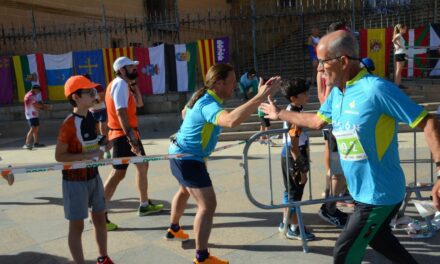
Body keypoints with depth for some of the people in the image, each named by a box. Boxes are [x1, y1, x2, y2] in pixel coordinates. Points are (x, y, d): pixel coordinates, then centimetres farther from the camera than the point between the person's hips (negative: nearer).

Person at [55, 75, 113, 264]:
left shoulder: (90, 117, 3)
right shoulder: (69, 124, -21)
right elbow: (59, 156, -19)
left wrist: (101, 144, 0)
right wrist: (88, 155, -26)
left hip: (93, 176, 8)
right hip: (75, 180, -8)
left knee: (100, 219, 18)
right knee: (77, 226, 5)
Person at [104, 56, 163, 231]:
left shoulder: (125, 84, 14)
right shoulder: (120, 84, -16)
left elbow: (139, 104, 17)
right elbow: (121, 113, -25)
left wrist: (133, 84, 9)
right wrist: (131, 138, -30)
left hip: (130, 133, 10)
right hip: (122, 135, -10)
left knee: (143, 166, 17)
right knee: (118, 173, -10)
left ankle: (144, 205, 29)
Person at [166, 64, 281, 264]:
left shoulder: (202, 96, 2)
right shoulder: (208, 105, -29)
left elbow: (185, 112, 23)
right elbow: (231, 120, -51)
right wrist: (260, 97, -54)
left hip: (180, 154, 11)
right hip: (188, 159, -11)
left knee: (185, 190, 32)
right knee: (208, 205, -10)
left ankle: (173, 229, 53)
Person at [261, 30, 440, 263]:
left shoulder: (375, 89, -24)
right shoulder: (336, 93, 2)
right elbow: (317, 121, 20)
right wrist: (280, 114, 27)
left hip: (379, 194, -8)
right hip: (363, 191, 8)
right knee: (379, 241, 27)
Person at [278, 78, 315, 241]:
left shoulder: (290, 110, 6)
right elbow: (294, 146, -24)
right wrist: (302, 169, -20)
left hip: (287, 156, 10)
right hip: (294, 158, -10)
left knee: (289, 191, 18)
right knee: (295, 193, 1)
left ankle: (285, 222, 31)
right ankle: (293, 229, 13)